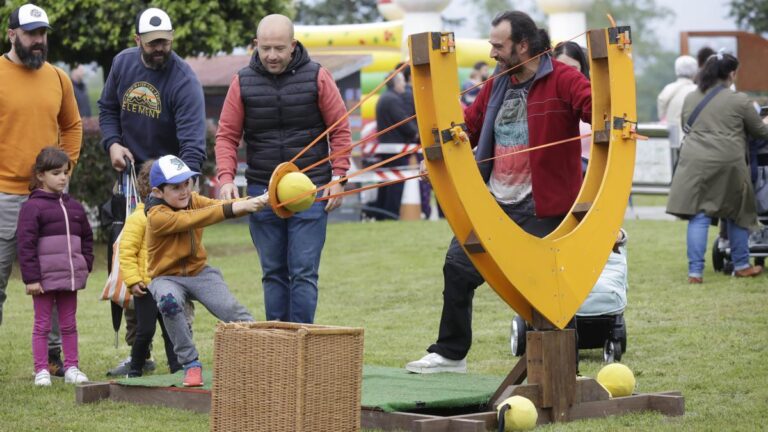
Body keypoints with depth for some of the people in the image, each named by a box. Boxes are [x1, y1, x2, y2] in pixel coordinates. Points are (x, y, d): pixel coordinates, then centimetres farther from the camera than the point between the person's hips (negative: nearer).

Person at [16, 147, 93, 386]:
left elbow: (86, 238, 20)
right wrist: (31, 278, -16)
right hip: (44, 278, -6)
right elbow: (25, 244, -12)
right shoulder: (32, 207, -9)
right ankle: (41, 371, 5)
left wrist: (85, 266, 8)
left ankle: (71, 367, 18)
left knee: (69, 324, 12)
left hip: (70, 277, 6)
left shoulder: (74, 207, 11)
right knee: (42, 325, 2)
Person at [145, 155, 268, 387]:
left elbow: (221, 205, -16)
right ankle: (191, 363, -24)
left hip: (199, 272, 4)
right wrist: (233, 209, -42)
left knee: (232, 309, -18)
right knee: (169, 299, -36)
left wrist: (257, 201, -35)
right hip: (167, 277, -4)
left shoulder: (193, 200, -1)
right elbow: (190, 220, -34)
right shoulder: (156, 215, -20)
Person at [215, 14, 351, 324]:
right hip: (262, 191, 2)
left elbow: (340, 131, 1)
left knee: (304, 272, -6)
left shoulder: (317, 77, -2)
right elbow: (227, 135, 4)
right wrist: (226, 177, -11)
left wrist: (337, 177, -6)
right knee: (273, 272, 7)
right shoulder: (243, 83, 3)